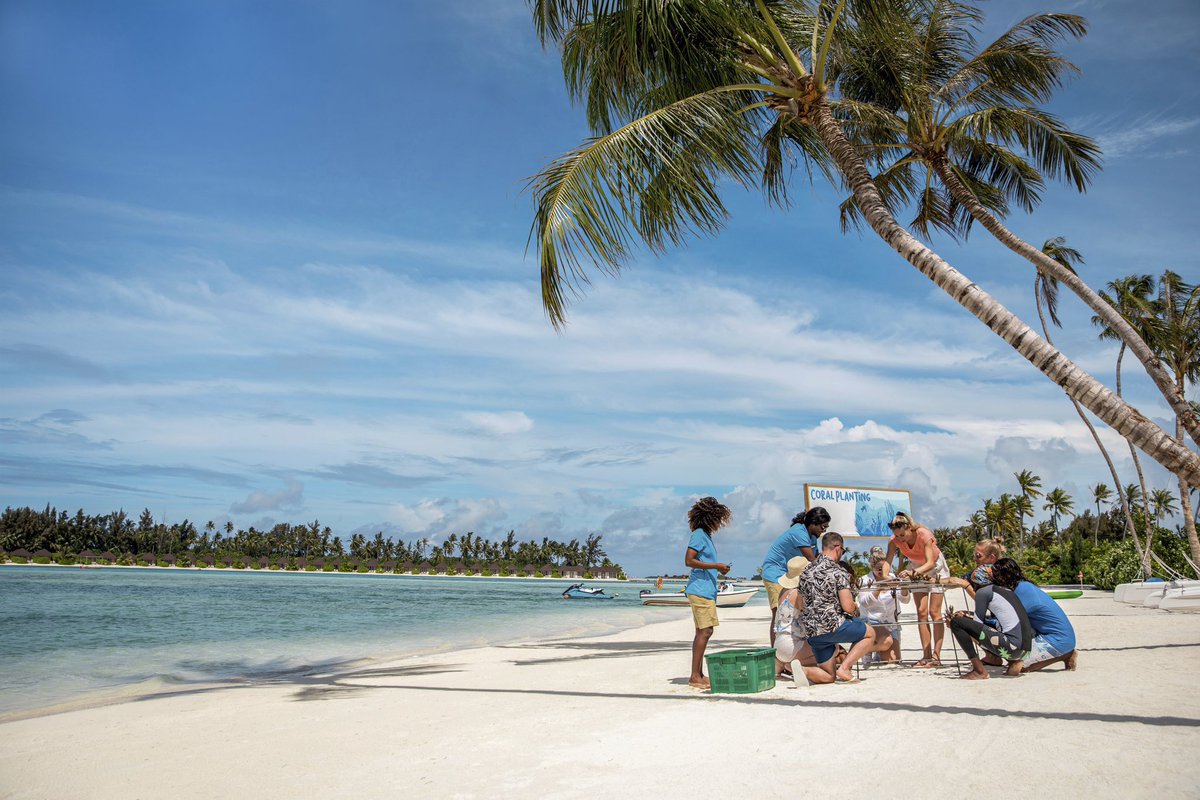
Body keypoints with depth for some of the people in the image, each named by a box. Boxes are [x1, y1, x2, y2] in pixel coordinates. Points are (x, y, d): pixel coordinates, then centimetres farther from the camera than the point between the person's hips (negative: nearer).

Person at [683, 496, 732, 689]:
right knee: (705, 631, -12)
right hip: (700, 589, -10)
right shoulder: (699, 534, -10)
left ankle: (699, 675, 16)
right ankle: (695, 677, -10)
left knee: (704, 632, 11)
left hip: (707, 590, 10)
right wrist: (716, 566, -16)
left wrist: (719, 569, 13)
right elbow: (689, 561, -18)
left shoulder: (706, 535, 19)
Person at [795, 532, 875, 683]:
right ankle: (844, 668, 1)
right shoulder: (838, 572, -8)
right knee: (870, 634, 17)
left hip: (809, 631, 8)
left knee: (830, 676, 21)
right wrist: (855, 608, 11)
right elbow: (848, 607, -12)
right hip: (832, 624, -7)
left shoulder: (805, 572, 13)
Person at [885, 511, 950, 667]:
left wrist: (913, 572, -59)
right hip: (916, 570, 4)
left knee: (934, 612, -8)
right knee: (921, 612, -2)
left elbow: (930, 563, -42)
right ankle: (926, 655, -2)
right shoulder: (894, 540, -24)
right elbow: (888, 561, -30)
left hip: (936, 568, -4)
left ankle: (936, 656, -8)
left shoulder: (924, 535, -36)